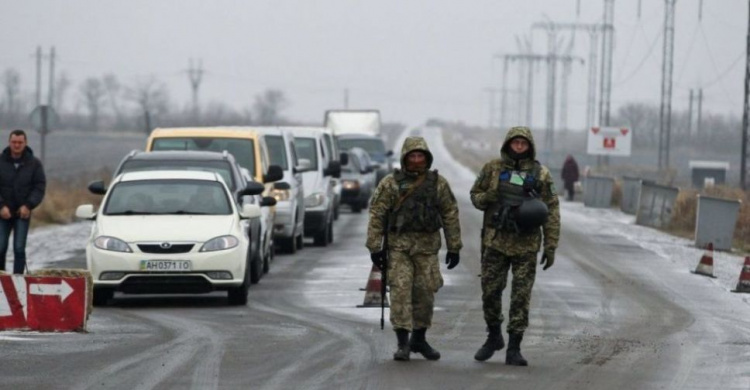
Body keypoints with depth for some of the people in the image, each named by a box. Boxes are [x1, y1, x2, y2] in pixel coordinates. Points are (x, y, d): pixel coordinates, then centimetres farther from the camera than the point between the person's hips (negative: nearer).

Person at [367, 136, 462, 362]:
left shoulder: (438, 183, 4)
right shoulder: (390, 183, -3)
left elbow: (450, 215, 7)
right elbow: (376, 215, -2)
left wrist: (454, 247, 5)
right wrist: (375, 247, -7)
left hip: (427, 246, 2)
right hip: (398, 244, -2)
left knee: (425, 293, 5)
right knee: (400, 291, -10)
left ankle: (419, 339, 21)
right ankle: (403, 343, -8)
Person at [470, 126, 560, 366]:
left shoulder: (540, 174, 1)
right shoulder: (493, 169, 4)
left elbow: (552, 212, 2)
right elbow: (475, 195, 14)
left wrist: (551, 246, -2)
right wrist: (486, 198, -11)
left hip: (526, 245, -1)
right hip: (495, 241, 1)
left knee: (521, 297, -2)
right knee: (490, 292, 5)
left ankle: (514, 349, 3)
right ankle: (494, 337, 27)